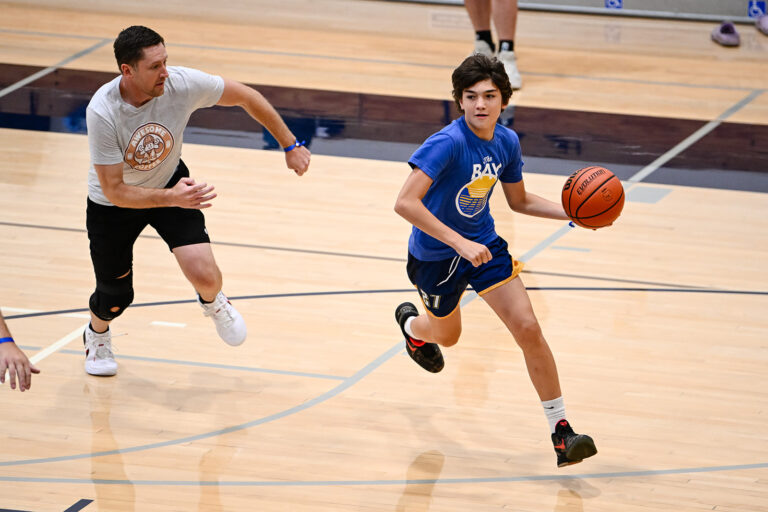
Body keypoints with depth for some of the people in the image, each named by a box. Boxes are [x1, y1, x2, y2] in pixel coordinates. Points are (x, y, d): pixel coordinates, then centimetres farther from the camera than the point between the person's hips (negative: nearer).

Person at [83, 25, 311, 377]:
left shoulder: (182, 84, -29)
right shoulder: (102, 112, -36)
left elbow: (246, 97, -12)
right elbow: (114, 191, -31)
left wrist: (290, 146, -6)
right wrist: (171, 198, -44)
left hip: (170, 181, 2)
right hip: (113, 203, -2)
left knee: (204, 275, -18)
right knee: (115, 297, 13)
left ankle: (212, 301, 21)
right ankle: (96, 335, 52)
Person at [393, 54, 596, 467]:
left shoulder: (506, 142, -9)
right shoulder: (447, 143, -31)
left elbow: (519, 201, 9)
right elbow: (405, 203, -39)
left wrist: (571, 214, -7)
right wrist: (460, 243, -43)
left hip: (483, 244, 4)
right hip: (435, 254, -4)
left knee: (528, 329, -10)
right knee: (447, 336, 21)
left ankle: (561, 431, -4)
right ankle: (410, 324, 60)